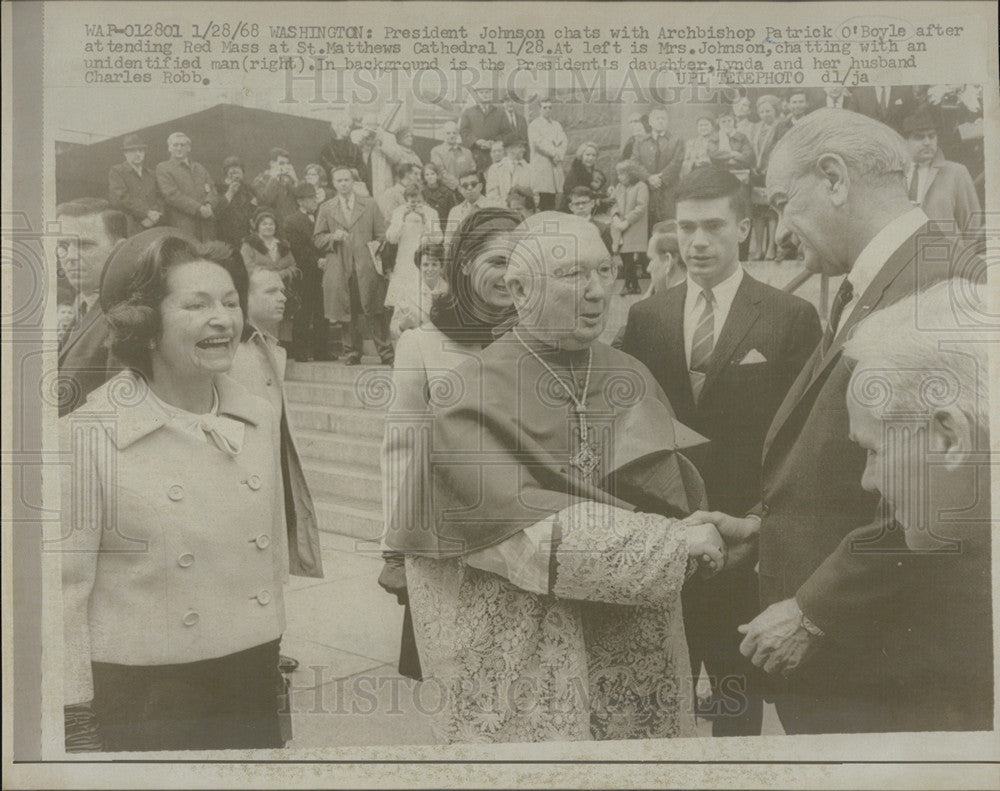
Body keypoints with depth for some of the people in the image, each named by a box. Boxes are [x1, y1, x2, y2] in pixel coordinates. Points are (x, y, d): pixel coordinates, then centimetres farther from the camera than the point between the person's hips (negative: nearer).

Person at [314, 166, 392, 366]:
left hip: (367, 267, -1)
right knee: (346, 313, 2)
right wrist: (333, 237, -9)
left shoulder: (370, 205, 10)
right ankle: (352, 353, 12)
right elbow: (317, 238, 10)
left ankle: (386, 353, 4)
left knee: (375, 312, -2)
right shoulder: (326, 209, 10)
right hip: (339, 269, 1)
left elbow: (381, 235, 10)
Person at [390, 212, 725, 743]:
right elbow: (528, 530, -22)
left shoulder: (629, 377, 3)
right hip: (523, 662, -4)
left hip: (637, 649, 5)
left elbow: (677, 498, 6)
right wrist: (669, 542, -20)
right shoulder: (470, 399, -14)